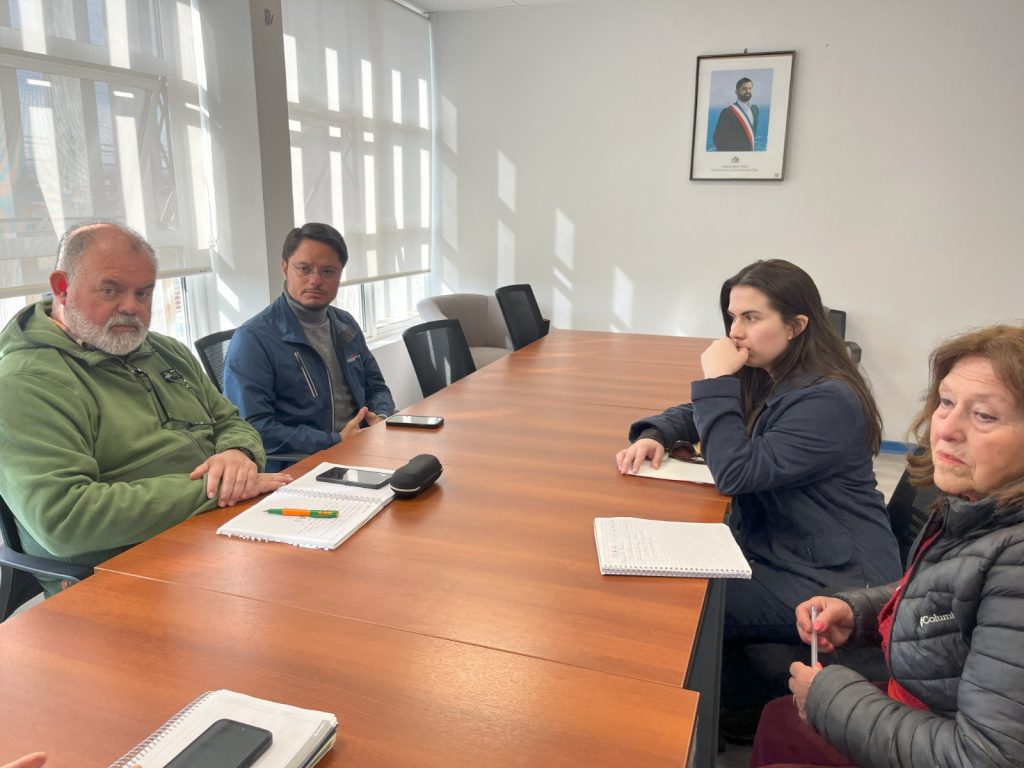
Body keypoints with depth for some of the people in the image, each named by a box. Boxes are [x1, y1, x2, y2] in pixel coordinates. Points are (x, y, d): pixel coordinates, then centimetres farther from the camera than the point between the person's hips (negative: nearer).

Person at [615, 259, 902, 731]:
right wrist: (654, 435, -6)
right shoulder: (763, 377, 4)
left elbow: (735, 472, -27)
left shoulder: (828, 401, -23)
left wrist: (717, 380, -22)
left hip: (832, 583, -8)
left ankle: (759, 713, 14)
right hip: (772, 548, 9)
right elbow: (699, 415, 15)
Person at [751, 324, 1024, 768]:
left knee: (781, 730, 3)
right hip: (916, 720, 7)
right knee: (779, 719, 15)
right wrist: (853, 612, -3)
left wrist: (829, 693, -18)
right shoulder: (968, 509, -6)